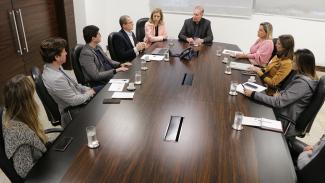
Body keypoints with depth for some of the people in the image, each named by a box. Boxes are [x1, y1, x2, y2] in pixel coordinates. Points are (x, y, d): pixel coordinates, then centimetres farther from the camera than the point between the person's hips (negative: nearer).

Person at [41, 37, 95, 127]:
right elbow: (74, 101, -26)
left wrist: (86, 89, 1)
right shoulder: (56, 79, -34)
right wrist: (89, 93, -9)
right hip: (72, 114, -9)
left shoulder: (52, 68, -5)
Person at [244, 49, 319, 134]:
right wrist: (280, 93, -3)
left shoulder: (303, 83, -27)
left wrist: (253, 94, -28)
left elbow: (279, 102, -28)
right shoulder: (303, 76, 1)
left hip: (285, 121, -8)